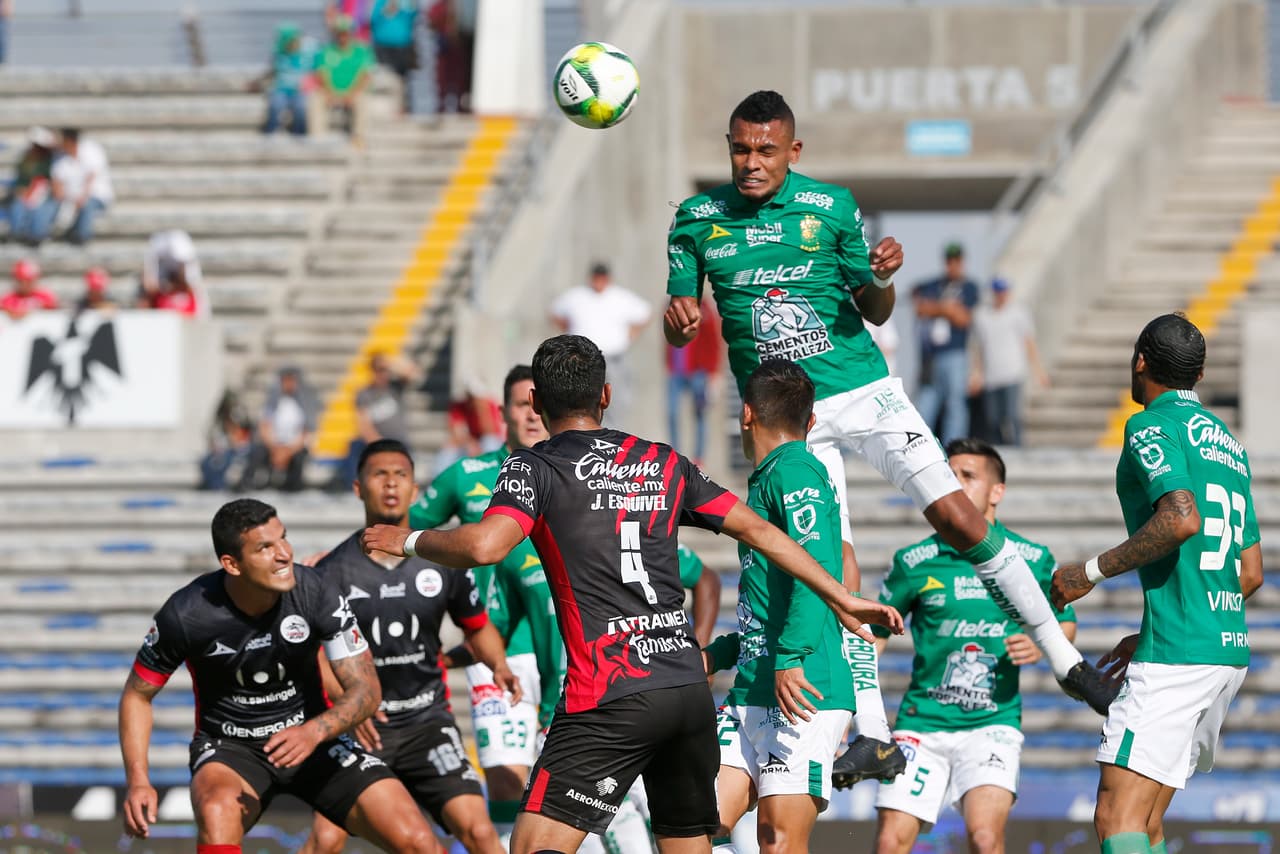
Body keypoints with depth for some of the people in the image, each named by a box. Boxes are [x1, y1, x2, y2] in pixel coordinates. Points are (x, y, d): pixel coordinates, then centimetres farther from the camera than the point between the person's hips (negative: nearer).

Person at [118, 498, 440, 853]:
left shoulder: (316, 594, -19)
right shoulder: (186, 615, -20)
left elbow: (365, 689, -15)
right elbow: (138, 695, -5)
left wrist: (314, 732, -35)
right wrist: (138, 781, -18)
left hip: (311, 736, 2)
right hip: (227, 745, -2)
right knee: (217, 812, -38)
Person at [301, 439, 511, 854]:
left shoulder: (443, 561, 2)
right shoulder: (334, 571, -5)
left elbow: (477, 627, 17)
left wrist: (499, 665, -4)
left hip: (427, 719, 2)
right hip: (359, 725, -2)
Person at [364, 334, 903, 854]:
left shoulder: (534, 468, 0)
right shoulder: (665, 464, 17)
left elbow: (485, 546, -17)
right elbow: (758, 531, 19)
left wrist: (410, 541, 2)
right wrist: (843, 600, 28)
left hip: (611, 700, -6)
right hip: (690, 691, 6)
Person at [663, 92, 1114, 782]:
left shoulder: (832, 207, 0)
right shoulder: (697, 219, 1)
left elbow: (876, 311, 7)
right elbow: (680, 329, 6)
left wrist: (883, 277, -15)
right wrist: (678, 318, -18)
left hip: (864, 392, 0)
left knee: (957, 516, -8)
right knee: (835, 566, -9)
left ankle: (1064, 659, 4)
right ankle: (873, 736, -6)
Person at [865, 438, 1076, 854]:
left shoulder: (1033, 560, 1)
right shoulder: (914, 562, 1)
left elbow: (1065, 621, 16)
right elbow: (872, 633, 9)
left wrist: (1042, 645, -7)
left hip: (993, 723, -1)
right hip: (922, 721, 1)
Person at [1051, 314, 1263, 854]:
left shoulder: (1152, 426, -5)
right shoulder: (1229, 444, 21)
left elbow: (1182, 520, -22)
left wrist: (1093, 571, -12)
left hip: (1175, 657, -9)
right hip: (1230, 648, 9)